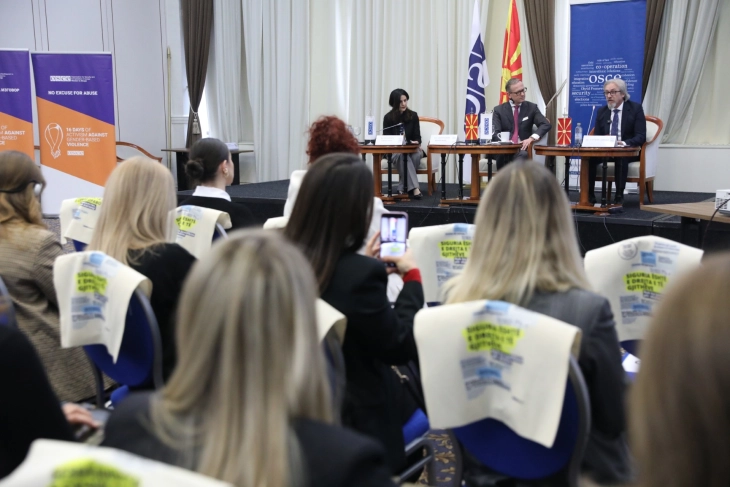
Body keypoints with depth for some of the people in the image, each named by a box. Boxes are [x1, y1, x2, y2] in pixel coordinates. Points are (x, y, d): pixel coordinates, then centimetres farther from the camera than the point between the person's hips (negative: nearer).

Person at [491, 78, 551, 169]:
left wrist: (532, 138, -19)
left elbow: (546, 125, -1)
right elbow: (495, 133, -2)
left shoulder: (532, 107, 10)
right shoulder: (499, 110, 8)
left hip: (523, 149, 0)